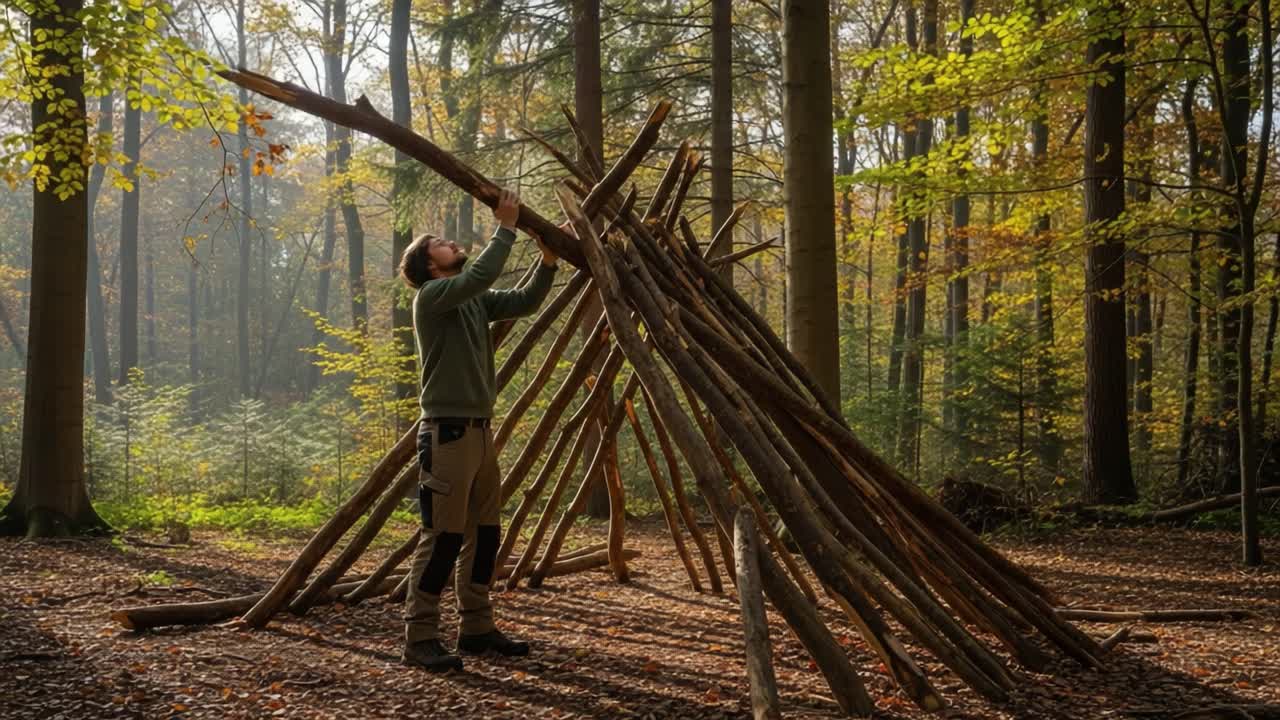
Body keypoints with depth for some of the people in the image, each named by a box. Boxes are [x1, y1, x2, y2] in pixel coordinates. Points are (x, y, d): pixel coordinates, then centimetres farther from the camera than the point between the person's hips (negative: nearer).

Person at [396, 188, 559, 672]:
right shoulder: (432, 296, -9)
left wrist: (548, 260, 0)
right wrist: (506, 227, -15)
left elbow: (525, 302, 13)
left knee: (483, 535, 12)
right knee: (443, 538, -8)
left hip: (480, 430, 9)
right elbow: (481, 274, -23)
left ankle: (477, 629, 21)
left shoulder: (474, 301, 16)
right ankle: (420, 640, -2)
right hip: (447, 433, -9)